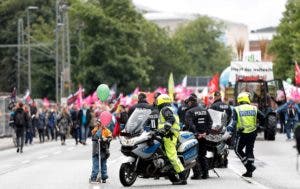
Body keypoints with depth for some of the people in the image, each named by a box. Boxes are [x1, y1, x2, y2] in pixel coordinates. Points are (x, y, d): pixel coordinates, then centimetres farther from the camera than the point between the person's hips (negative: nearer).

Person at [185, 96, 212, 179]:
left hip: (194, 136, -6)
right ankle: (205, 173, 11)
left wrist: (196, 134, -20)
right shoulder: (205, 110, 10)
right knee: (203, 155, 13)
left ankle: (197, 173, -6)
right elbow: (210, 121, 6)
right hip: (204, 136, 6)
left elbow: (190, 124, -20)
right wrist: (206, 132, 1)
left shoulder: (189, 112, -9)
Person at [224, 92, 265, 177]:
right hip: (252, 133, 3)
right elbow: (263, 118, 3)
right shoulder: (254, 109, 3)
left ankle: (249, 166, -2)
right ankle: (249, 171, 11)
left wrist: (228, 132, -20)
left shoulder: (237, 110, -4)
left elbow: (233, 122, -14)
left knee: (238, 150, 12)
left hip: (242, 134, -3)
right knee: (249, 151, 13)